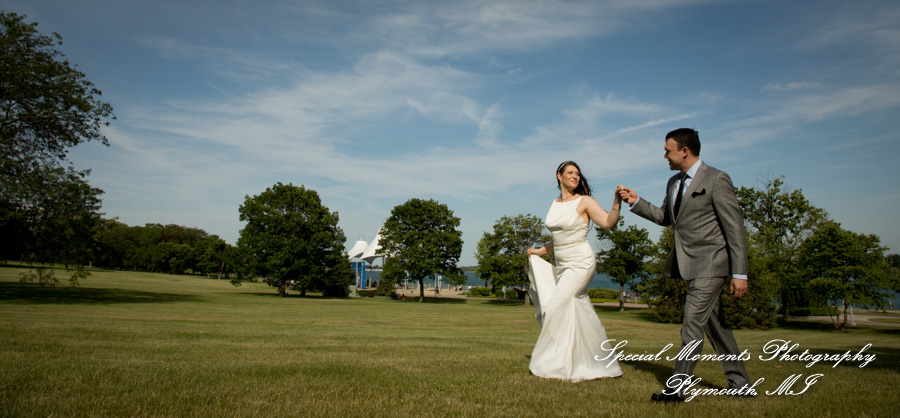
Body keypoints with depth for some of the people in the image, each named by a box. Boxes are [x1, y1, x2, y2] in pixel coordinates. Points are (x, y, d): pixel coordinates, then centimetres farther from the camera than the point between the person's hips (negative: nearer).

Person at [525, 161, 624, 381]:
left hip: (581, 263, -7)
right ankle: (601, 363, 22)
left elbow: (609, 223, -18)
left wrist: (617, 201, -32)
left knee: (556, 307, -10)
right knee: (580, 314, 10)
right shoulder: (555, 204, 12)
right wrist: (541, 250, 20)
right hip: (562, 264, 7)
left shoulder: (584, 201, -7)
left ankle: (557, 363, 4)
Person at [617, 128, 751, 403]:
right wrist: (636, 202, 11)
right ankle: (739, 382, 27)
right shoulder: (674, 182, 12)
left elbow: (735, 229, -14)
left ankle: (676, 388, -3)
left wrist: (739, 274, -18)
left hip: (709, 263, -9)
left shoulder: (716, 180, -12)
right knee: (713, 324, 14)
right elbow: (664, 217, 25)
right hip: (689, 264, 9)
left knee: (692, 324, -10)